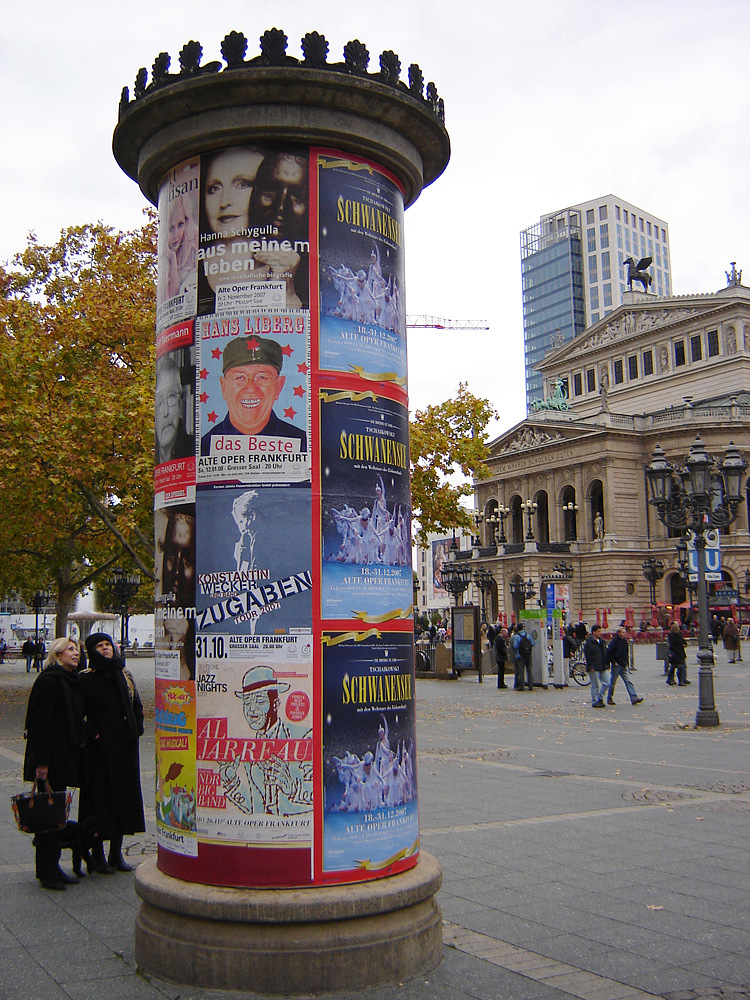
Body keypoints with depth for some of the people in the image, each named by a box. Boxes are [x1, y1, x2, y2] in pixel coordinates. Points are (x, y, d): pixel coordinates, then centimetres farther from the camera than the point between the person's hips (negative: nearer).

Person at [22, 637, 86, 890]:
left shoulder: (70, 680, 15)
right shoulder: (48, 680, -12)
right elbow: (41, 723, -17)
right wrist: (41, 761, -20)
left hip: (65, 757, 9)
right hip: (52, 759, -9)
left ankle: (52, 867, 20)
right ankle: (46, 871, 6)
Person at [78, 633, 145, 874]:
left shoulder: (124, 675, 11)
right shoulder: (85, 679, -5)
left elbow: (137, 706, 20)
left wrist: (137, 730, 10)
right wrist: (92, 734, -15)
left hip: (125, 746, 5)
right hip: (100, 748, -5)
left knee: (124, 795, 8)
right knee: (100, 796, -1)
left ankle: (116, 853, 19)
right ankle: (98, 856, 11)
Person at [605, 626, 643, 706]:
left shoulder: (625, 641, 11)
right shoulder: (614, 641, -11)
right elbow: (609, 653, -16)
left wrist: (626, 661, 13)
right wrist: (613, 662, -15)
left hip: (624, 666, 6)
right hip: (616, 666, -6)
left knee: (628, 682, -2)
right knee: (613, 683, 4)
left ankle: (634, 698, -8)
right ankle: (609, 699, 15)